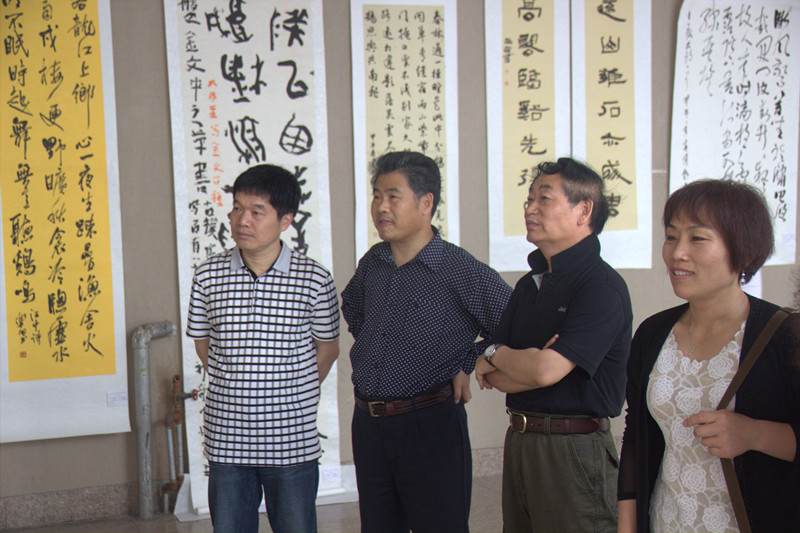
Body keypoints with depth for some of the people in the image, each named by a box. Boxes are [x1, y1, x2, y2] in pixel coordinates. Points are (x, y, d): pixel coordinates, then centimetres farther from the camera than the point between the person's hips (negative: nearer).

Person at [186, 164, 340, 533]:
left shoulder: (315, 280, -6)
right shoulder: (208, 277, -1)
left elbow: (327, 348, 7)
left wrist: (293, 397, 8)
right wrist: (234, 388, 9)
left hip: (292, 442, -1)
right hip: (226, 440, 2)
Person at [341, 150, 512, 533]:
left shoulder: (462, 272, -12)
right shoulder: (372, 264, 7)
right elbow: (351, 306, 29)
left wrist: (468, 364, -7)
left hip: (430, 426, -6)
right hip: (368, 424, 6)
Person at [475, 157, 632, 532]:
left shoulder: (603, 287, -15)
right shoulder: (529, 285, 13)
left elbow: (546, 370, -23)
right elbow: (492, 377, 7)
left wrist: (496, 354, -3)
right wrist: (532, 361, -14)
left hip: (574, 450, -7)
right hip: (518, 442, 8)